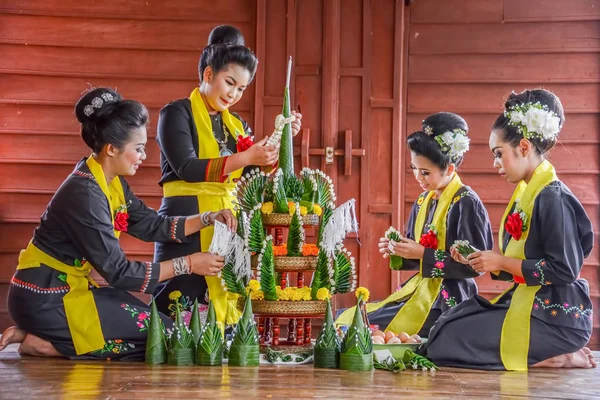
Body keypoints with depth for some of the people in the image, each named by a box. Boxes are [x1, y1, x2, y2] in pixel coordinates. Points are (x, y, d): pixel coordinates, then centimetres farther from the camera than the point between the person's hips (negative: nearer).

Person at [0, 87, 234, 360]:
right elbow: (118, 272, -23)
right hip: (45, 299, -9)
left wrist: (209, 219, -1)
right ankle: (44, 343, -5)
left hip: (66, 288, 9)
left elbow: (151, 225, 10)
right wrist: (187, 264, -19)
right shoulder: (84, 195, -25)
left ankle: (43, 332, 9)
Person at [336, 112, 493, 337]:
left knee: (373, 327, -22)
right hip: (420, 289, 8)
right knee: (345, 321, -2)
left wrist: (423, 254, -18)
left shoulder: (466, 203, -11)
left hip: (447, 300, -8)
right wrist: (396, 251, -3)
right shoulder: (423, 201, 12)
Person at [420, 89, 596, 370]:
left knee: (445, 344, -12)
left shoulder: (553, 198, -16)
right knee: (448, 324, 14)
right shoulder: (527, 193, 12)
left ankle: (553, 360, -8)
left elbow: (564, 270, -21)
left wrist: (502, 262, -14)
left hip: (556, 317, -10)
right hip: (528, 304, 10)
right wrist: (482, 261, 1)